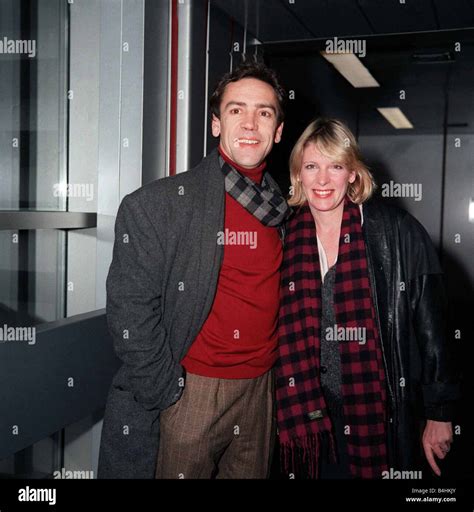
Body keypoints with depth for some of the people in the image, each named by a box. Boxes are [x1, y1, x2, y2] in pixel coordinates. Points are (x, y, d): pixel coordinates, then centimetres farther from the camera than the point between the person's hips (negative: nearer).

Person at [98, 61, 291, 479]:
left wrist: (277, 378, 9)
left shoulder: (285, 210, 5)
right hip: (187, 393, -4)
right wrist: (170, 395, -13)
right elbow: (130, 310, -14)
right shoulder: (155, 205, -11)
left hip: (262, 390, 5)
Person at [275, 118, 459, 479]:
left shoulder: (399, 233, -10)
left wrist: (439, 414, -5)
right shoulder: (288, 241, 0)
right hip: (310, 417, 3)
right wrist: (293, 414, 8)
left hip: (382, 419, -2)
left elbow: (432, 329, -7)